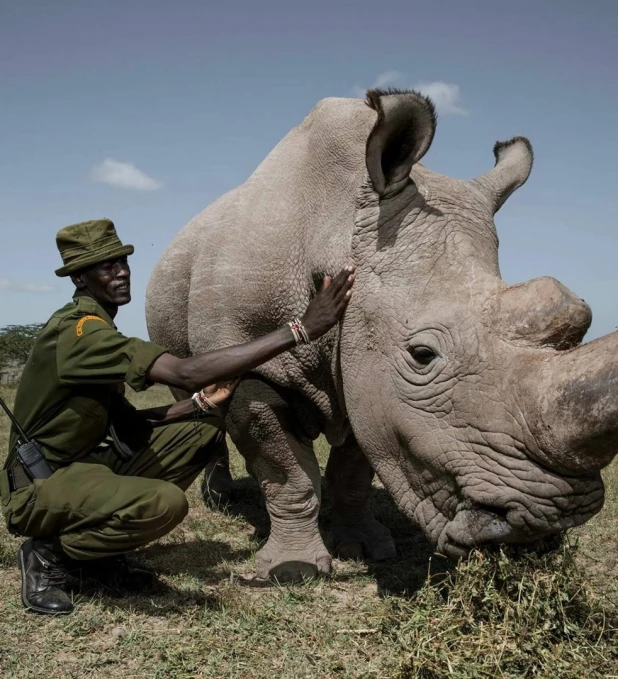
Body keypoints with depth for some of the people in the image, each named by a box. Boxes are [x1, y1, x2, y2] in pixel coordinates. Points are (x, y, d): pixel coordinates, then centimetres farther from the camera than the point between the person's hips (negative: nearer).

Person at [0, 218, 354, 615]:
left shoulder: (98, 331, 10)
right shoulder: (79, 330, -23)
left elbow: (124, 422, 7)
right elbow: (186, 373, -34)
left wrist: (202, 402, -8)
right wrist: (300, 329, -35)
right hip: (40, 488, -10)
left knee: (206, 427, 2)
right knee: (164, 503, -36)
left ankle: (95, 543, 7)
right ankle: (49, 555, -6)